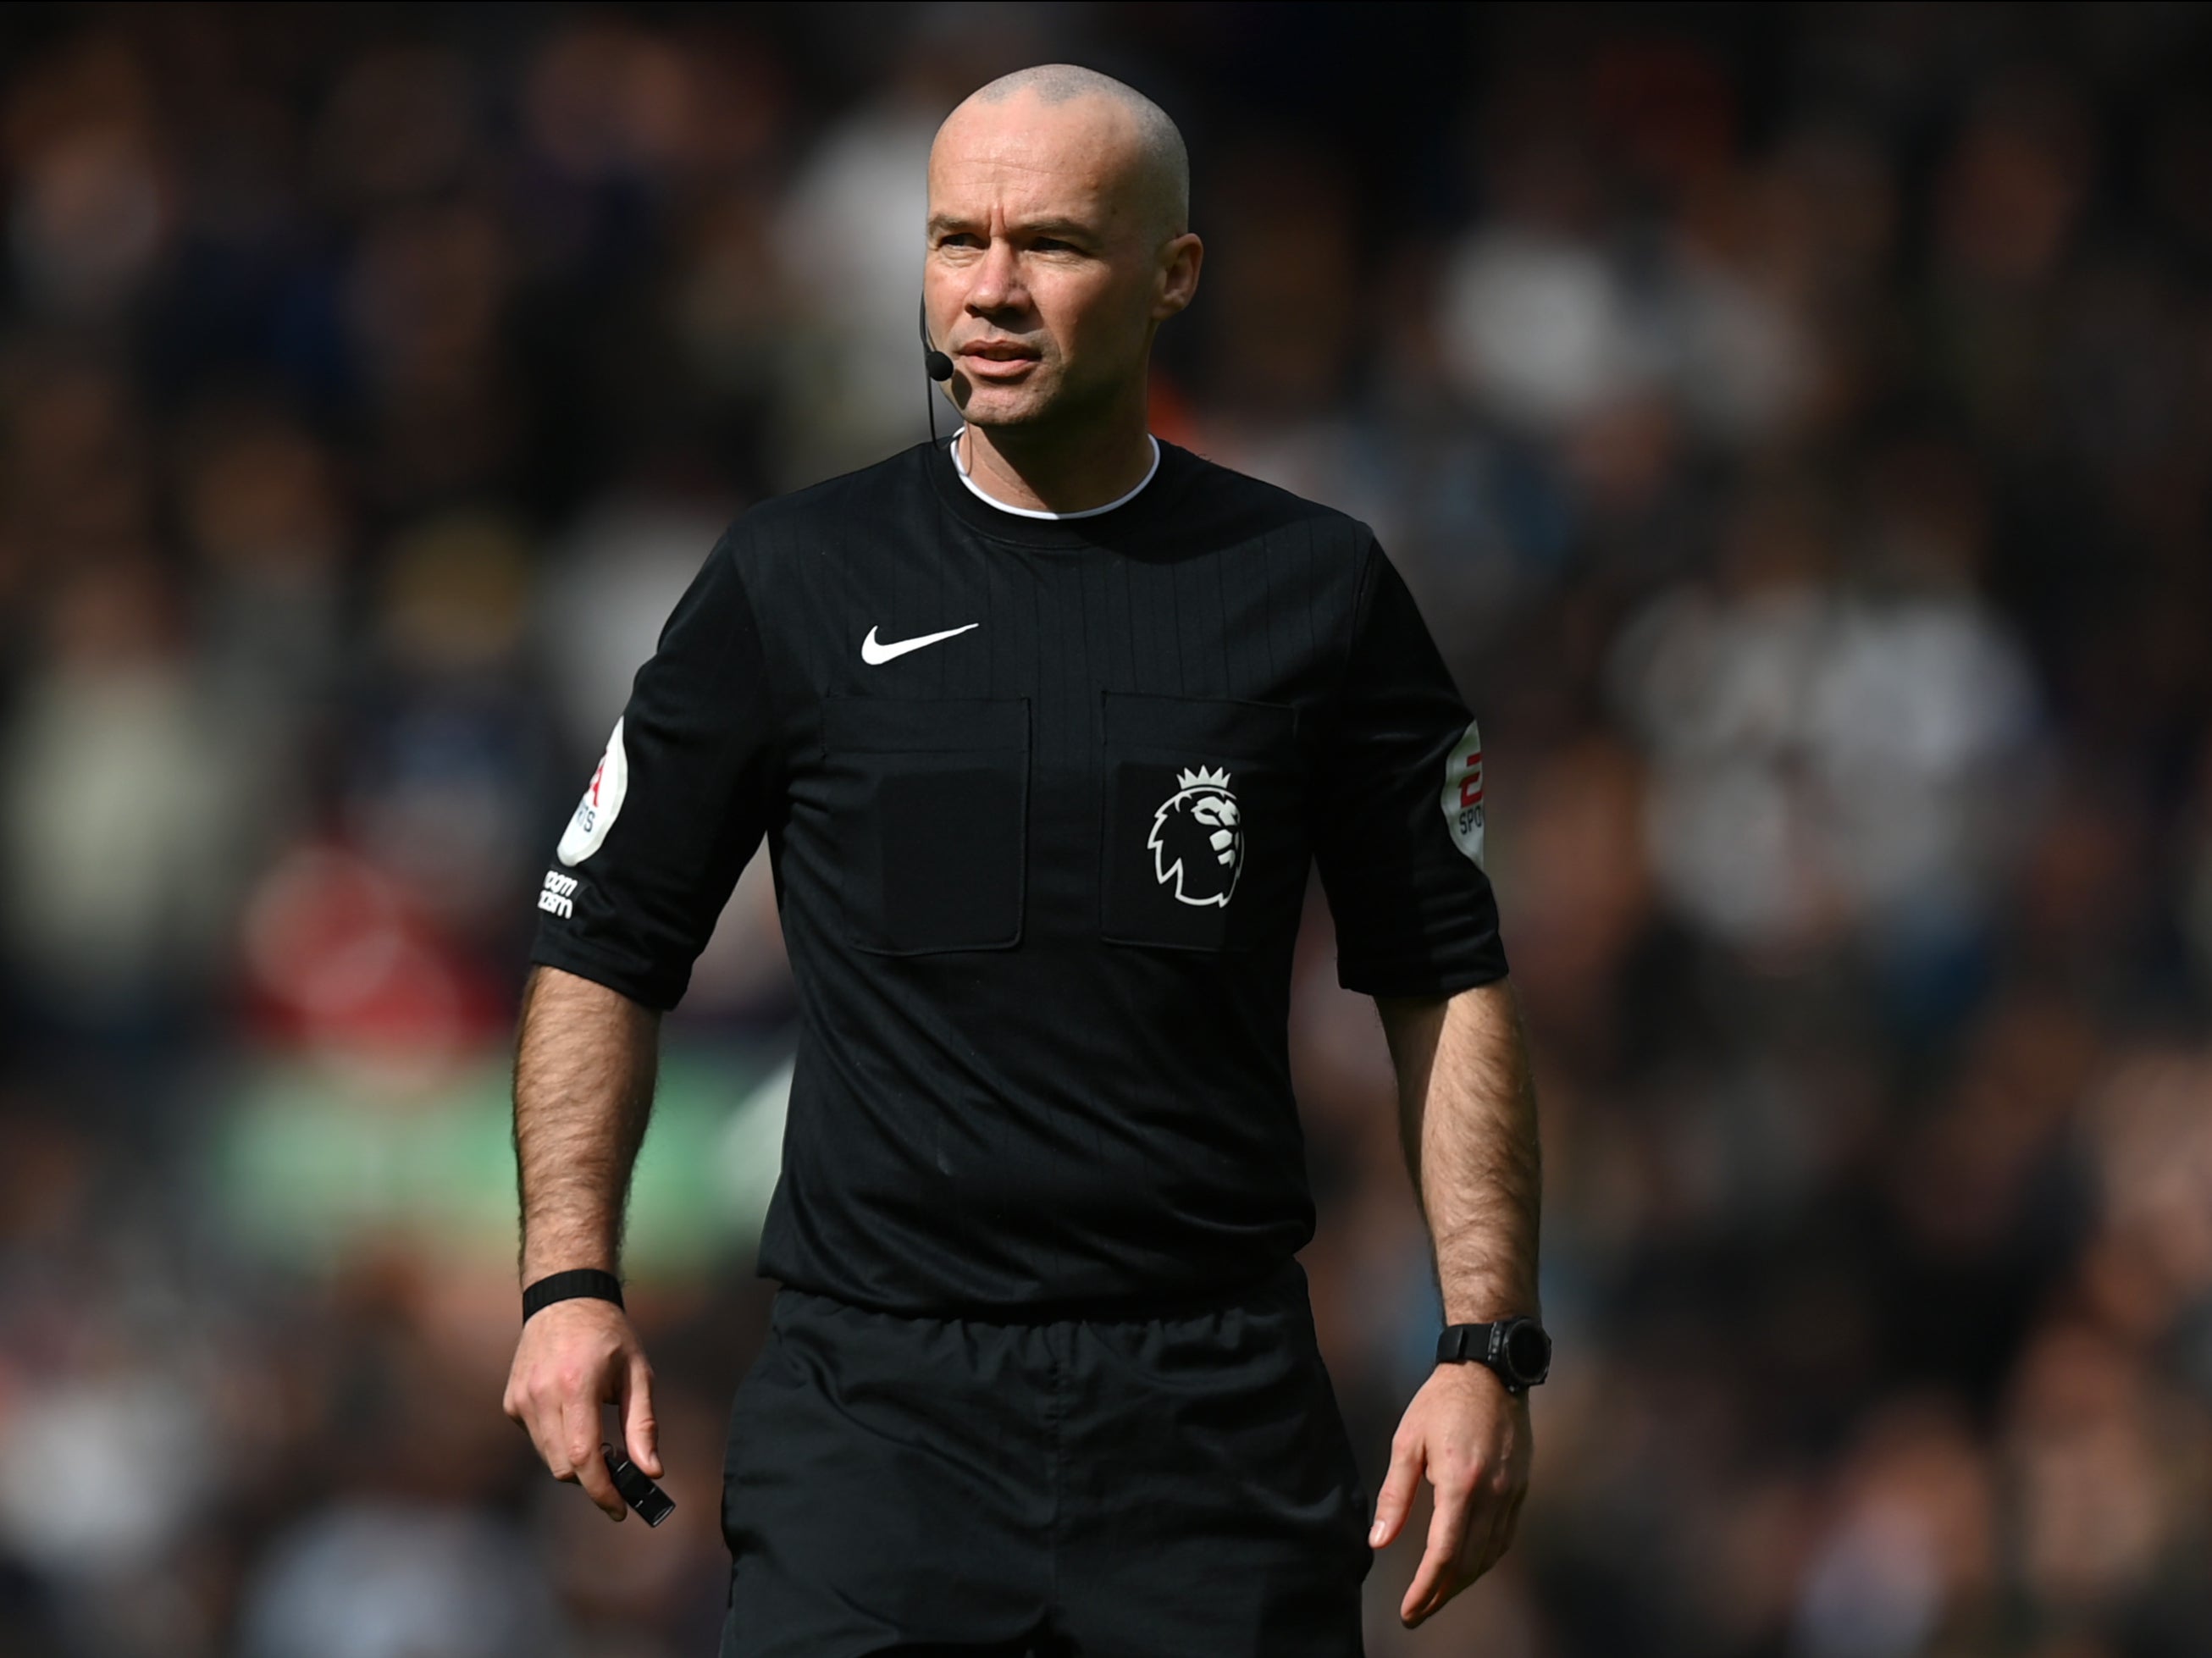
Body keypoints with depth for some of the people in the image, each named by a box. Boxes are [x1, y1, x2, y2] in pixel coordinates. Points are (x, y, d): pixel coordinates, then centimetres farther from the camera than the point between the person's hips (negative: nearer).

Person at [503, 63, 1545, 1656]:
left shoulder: (1315, 589, 5)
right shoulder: (796, 581, 4)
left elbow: (1450, 981, 9)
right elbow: (607, 941, 9)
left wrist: (1488, 1350, 0)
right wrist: (571, 1283, -3)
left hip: (1214, 1398, 1)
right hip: (877, 1391, -1)